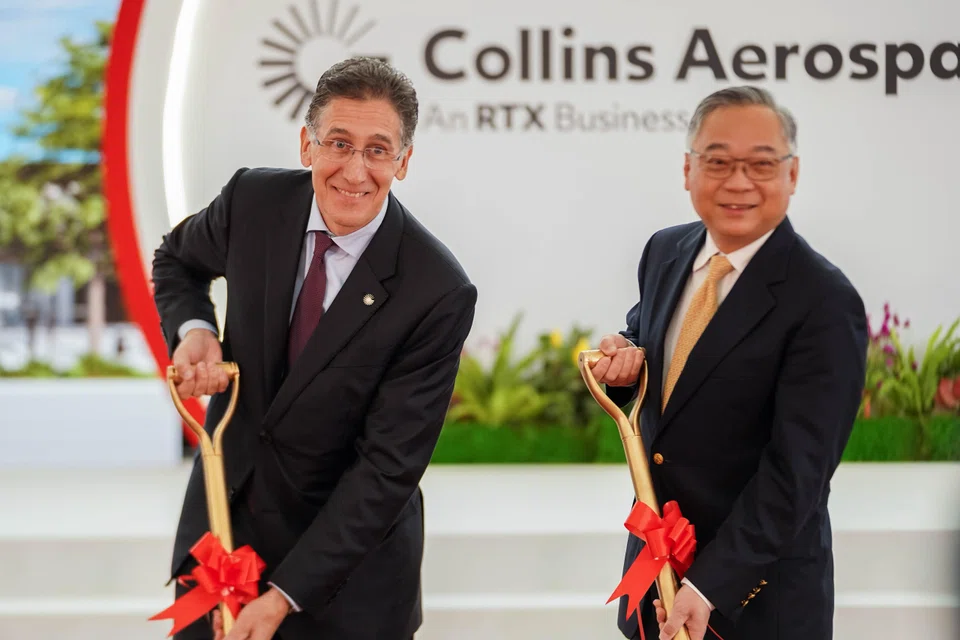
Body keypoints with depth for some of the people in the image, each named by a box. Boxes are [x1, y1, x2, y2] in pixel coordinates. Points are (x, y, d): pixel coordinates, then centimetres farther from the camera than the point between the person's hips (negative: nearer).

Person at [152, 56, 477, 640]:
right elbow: (177, 260, 12)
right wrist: (192, 329, -10)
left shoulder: (439, 292, -23)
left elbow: (389, 466, -22)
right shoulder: (253, 200, -11)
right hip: (223, 511, 4)